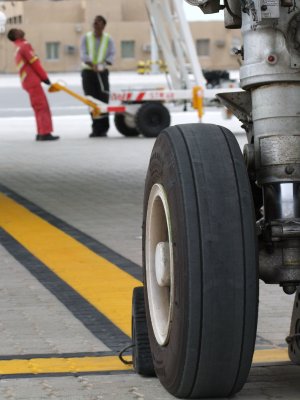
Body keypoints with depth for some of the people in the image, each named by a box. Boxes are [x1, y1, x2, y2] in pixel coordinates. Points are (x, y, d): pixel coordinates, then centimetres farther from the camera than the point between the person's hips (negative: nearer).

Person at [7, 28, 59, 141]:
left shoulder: (19, 48, 20)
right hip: (32, 81, -9)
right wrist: (45, 77, -7)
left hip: (28, 81, 9)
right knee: (42, 106, -10)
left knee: (39, 107, 12)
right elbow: (35, 62, -14)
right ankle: (45, 133, -14)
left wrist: (42, 77, 12)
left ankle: (41, 133, 11)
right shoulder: (25, 45, -10)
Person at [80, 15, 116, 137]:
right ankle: (96, 129, 2)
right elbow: (83, 54, -8)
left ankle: (103, 129, -1)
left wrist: (104, 63, -29)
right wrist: (92, 64, -27)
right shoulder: (86, 38, 4)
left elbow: (111, 55, -8)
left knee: (103, 100, -7)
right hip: (88, 72, 1)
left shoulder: (108, 39, 4)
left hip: (102, 72, 0)